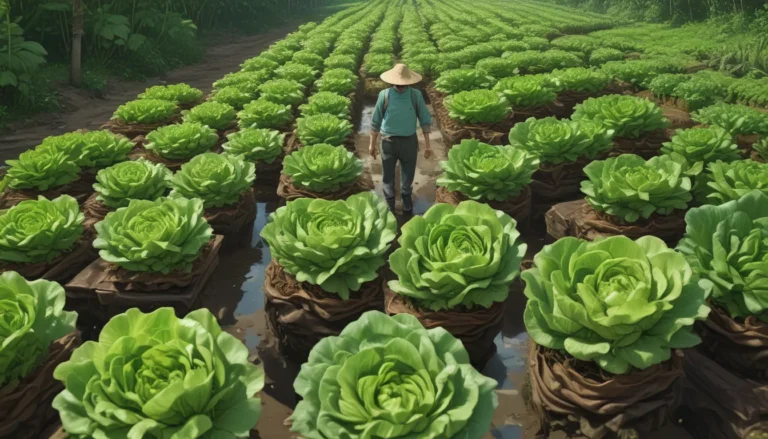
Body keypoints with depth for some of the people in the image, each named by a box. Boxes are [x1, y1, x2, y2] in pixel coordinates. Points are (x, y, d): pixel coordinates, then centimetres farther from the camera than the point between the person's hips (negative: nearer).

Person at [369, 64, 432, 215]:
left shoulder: (416, 95, -10)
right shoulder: (384, 95, -11)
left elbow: (425, 120, -2)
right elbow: (376, 121, -1)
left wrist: (427, 144, -2)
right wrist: (372, 144, 4)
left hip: (409, 141, 0)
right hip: (388, 141, 0)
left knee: (408, 176, 15)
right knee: (388, 177, 11)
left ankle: (407, 205, 37)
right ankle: (389, 207, 30)